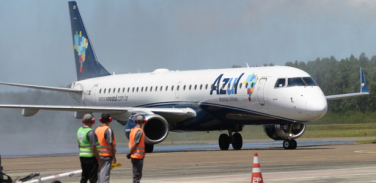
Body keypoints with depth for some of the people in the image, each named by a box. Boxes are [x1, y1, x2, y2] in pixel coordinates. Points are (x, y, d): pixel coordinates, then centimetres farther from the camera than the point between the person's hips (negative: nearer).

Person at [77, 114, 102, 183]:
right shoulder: (90, 132, -18)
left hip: (82, 156, 8)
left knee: (84, 177, 15)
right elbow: (93, 148, -21)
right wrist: (99, 160, -16)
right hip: (91, 157, -8)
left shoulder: (80, 130, 8)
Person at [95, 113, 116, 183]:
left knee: (99, 173, 14)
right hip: (107, 155, -7)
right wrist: (113, 157, -13)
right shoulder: (108, 130, -14)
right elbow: (110, 144, -19)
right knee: (105, 174, -8)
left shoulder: (97, 129, 8)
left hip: (99, 155, 7)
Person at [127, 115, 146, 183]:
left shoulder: (132, 130, 11)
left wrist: (130, 153, 8)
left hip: (134, 156, 9)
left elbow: (130, 143, 11)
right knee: (137, 175, -5)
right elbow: (135, 144, -17)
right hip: (138, 156, -9)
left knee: (136, 174, 14)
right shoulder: (140, 131, -16)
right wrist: (130, 153, -9)